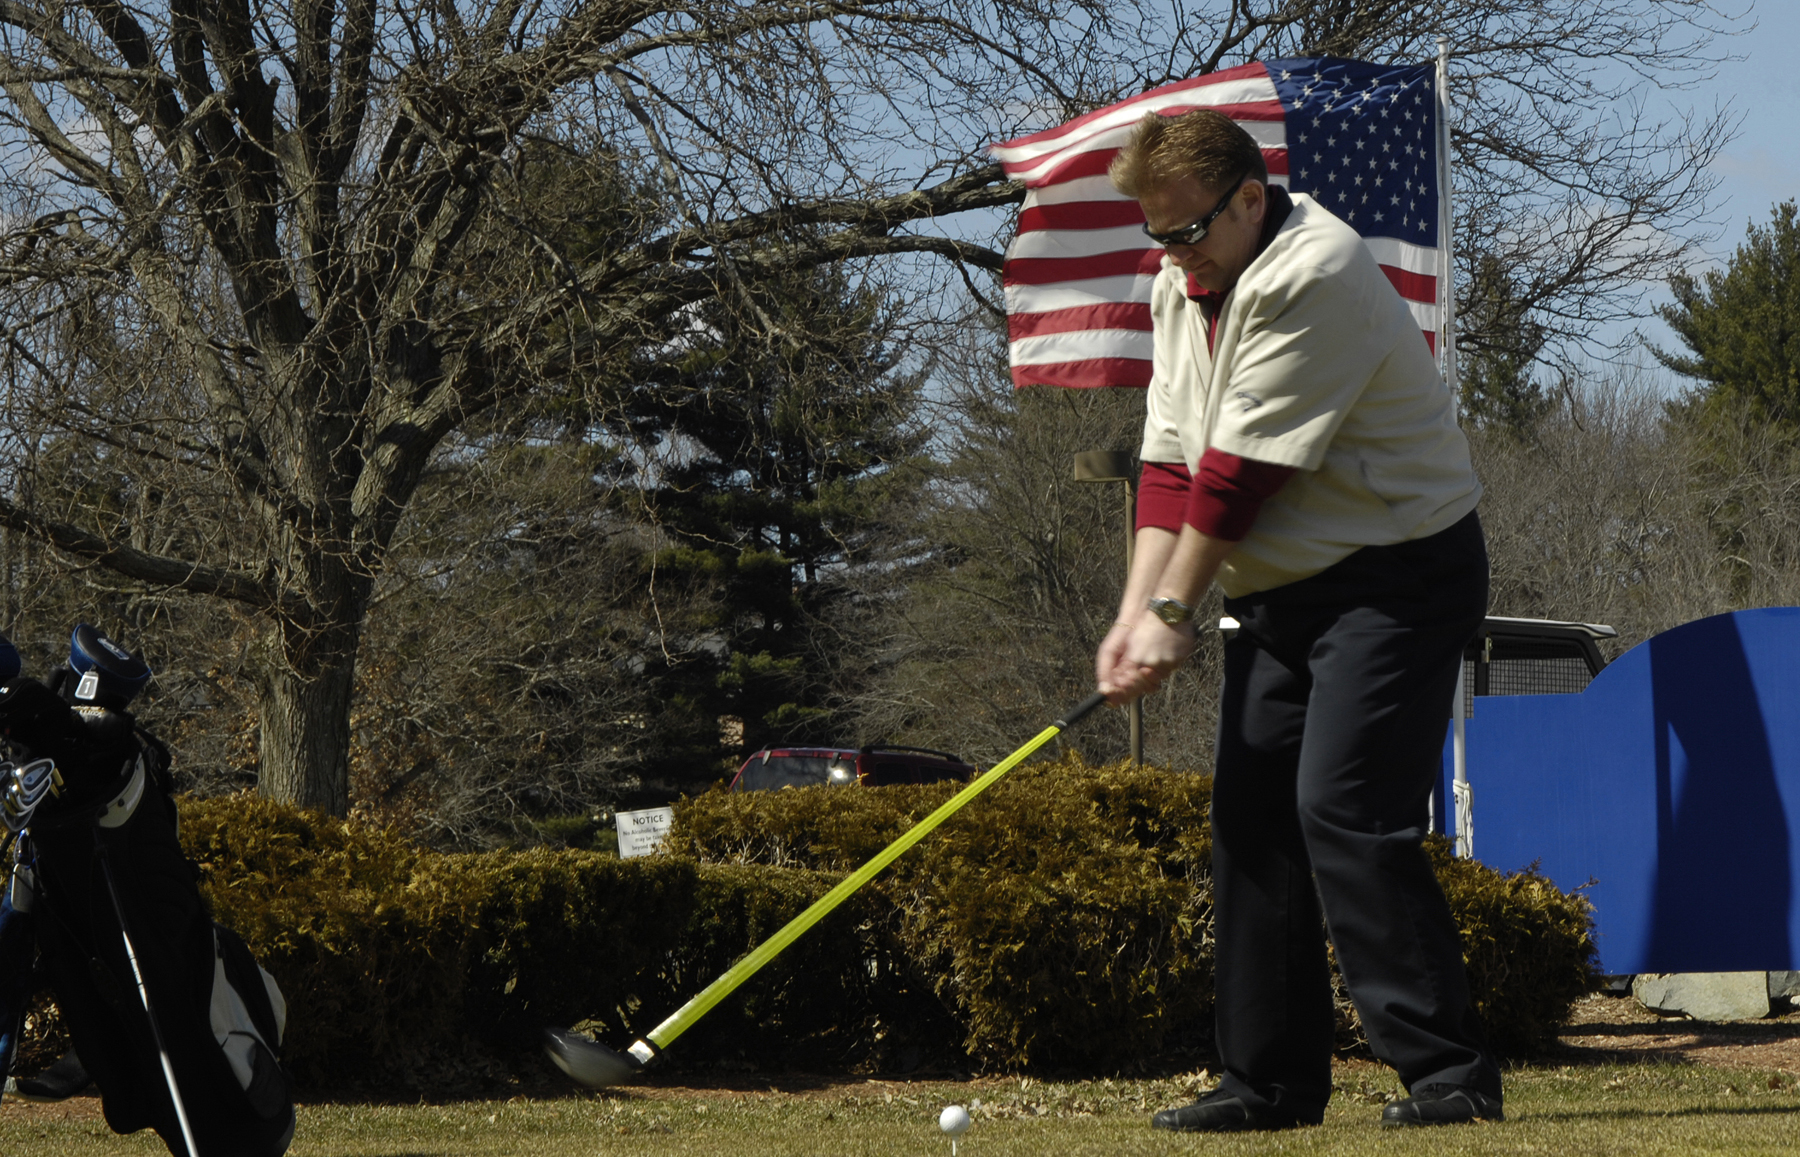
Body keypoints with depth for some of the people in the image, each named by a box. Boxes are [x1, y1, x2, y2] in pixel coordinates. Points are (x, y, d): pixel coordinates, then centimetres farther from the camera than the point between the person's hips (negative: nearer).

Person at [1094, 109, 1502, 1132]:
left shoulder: (1313, 277, -20)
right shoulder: (1182, 286, 10)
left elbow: (1241, 469, -20)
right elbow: (1172, 460, 8)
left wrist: (1175, 612, -16)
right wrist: (1137, 613, -3)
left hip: (1397, 575, -9)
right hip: (1282, 589, 9)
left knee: (1345, 808, -18)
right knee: (1252, 811, 4)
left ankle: (1448, 1071, -15)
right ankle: (1273, 1079, 9)